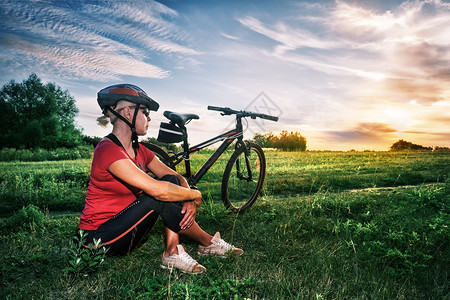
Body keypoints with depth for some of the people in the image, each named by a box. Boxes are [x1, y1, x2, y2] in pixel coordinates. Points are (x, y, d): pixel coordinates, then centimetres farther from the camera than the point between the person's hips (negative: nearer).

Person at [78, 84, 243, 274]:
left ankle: (172, 253, -12)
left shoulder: (139, 151, 4)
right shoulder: (108, 150, -24)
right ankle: (208, 243, -5)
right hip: (99, 239, -8)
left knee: (171, 182, -9)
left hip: (122, 226, 8)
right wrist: (196, 195, -18)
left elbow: (178, 178, 2)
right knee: (162, 196, -26)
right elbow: (157, 190, -34)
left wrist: (190, 202, -18)